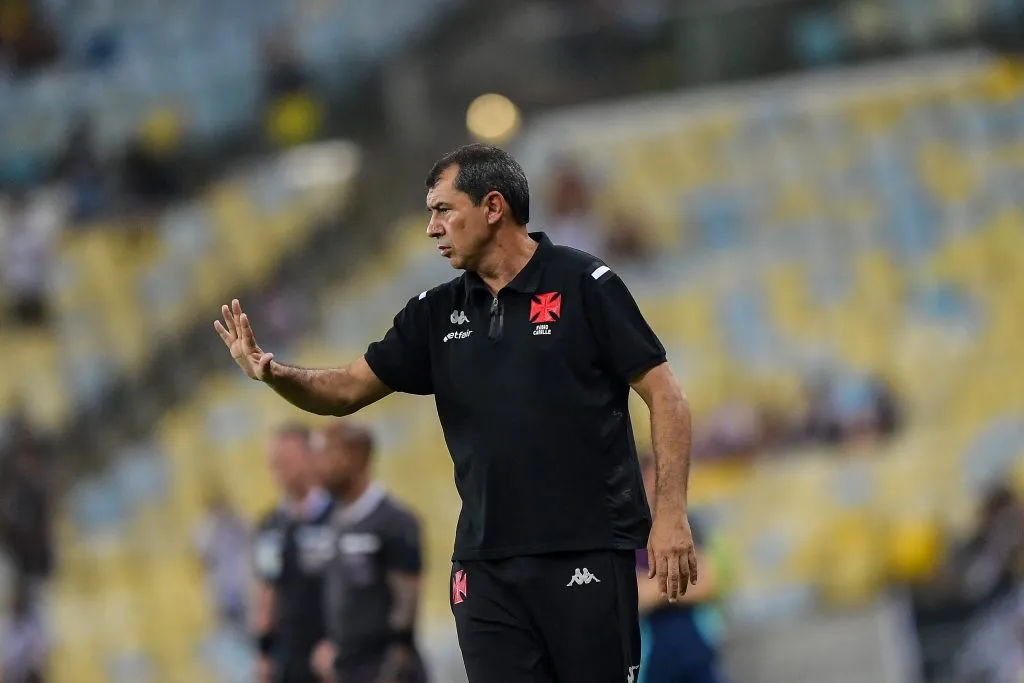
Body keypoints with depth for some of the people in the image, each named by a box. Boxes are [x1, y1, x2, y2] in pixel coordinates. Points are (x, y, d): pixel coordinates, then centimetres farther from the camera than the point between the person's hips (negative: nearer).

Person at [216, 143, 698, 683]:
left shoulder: (584, 286, -3)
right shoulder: (438, 314, 12)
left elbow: (665, 397, -4)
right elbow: (348, 390, 13)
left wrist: (671, 514, -13)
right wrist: (274, 373, -8)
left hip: (587, 554, -5)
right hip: (485, 565, 5)